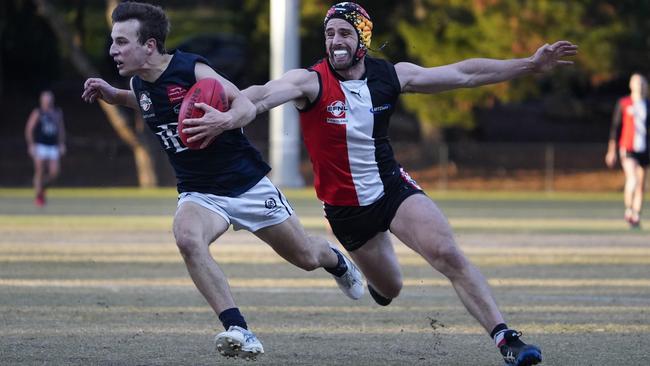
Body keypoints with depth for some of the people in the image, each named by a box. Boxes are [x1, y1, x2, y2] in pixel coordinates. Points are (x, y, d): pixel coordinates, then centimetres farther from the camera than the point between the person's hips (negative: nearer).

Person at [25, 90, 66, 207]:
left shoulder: (58, 113, 11)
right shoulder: (37, 113, -4)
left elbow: (61, 129, 21)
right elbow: (29, 129, -4)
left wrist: (62, 144, 15)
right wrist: (31, 145, -10)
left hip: (53, 146, 5)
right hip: (40, 146, -5)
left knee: (54, 172, -4)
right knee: (40, 171, -10)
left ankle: (42, 188, 22)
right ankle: (38, 196, 0)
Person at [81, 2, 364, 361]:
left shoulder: (191, 69, -20)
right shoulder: (139, 84, -2)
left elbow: (246, 105, -25)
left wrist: (226, 118, -46)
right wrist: (113, 95, 8)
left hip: (247, 182, -4)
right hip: (199, 193, 4)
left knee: (306, 257, 11)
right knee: (187, 237, -32)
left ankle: (336, 261, 51)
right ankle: (239, 331, -32)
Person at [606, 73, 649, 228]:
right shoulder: (623, 104, 3)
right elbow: (615, 127, 3)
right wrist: (612, 151, -1)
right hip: (628, 149, -3)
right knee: (632, 180, -20)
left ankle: (636, 216, 10)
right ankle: (628, 210, -3)